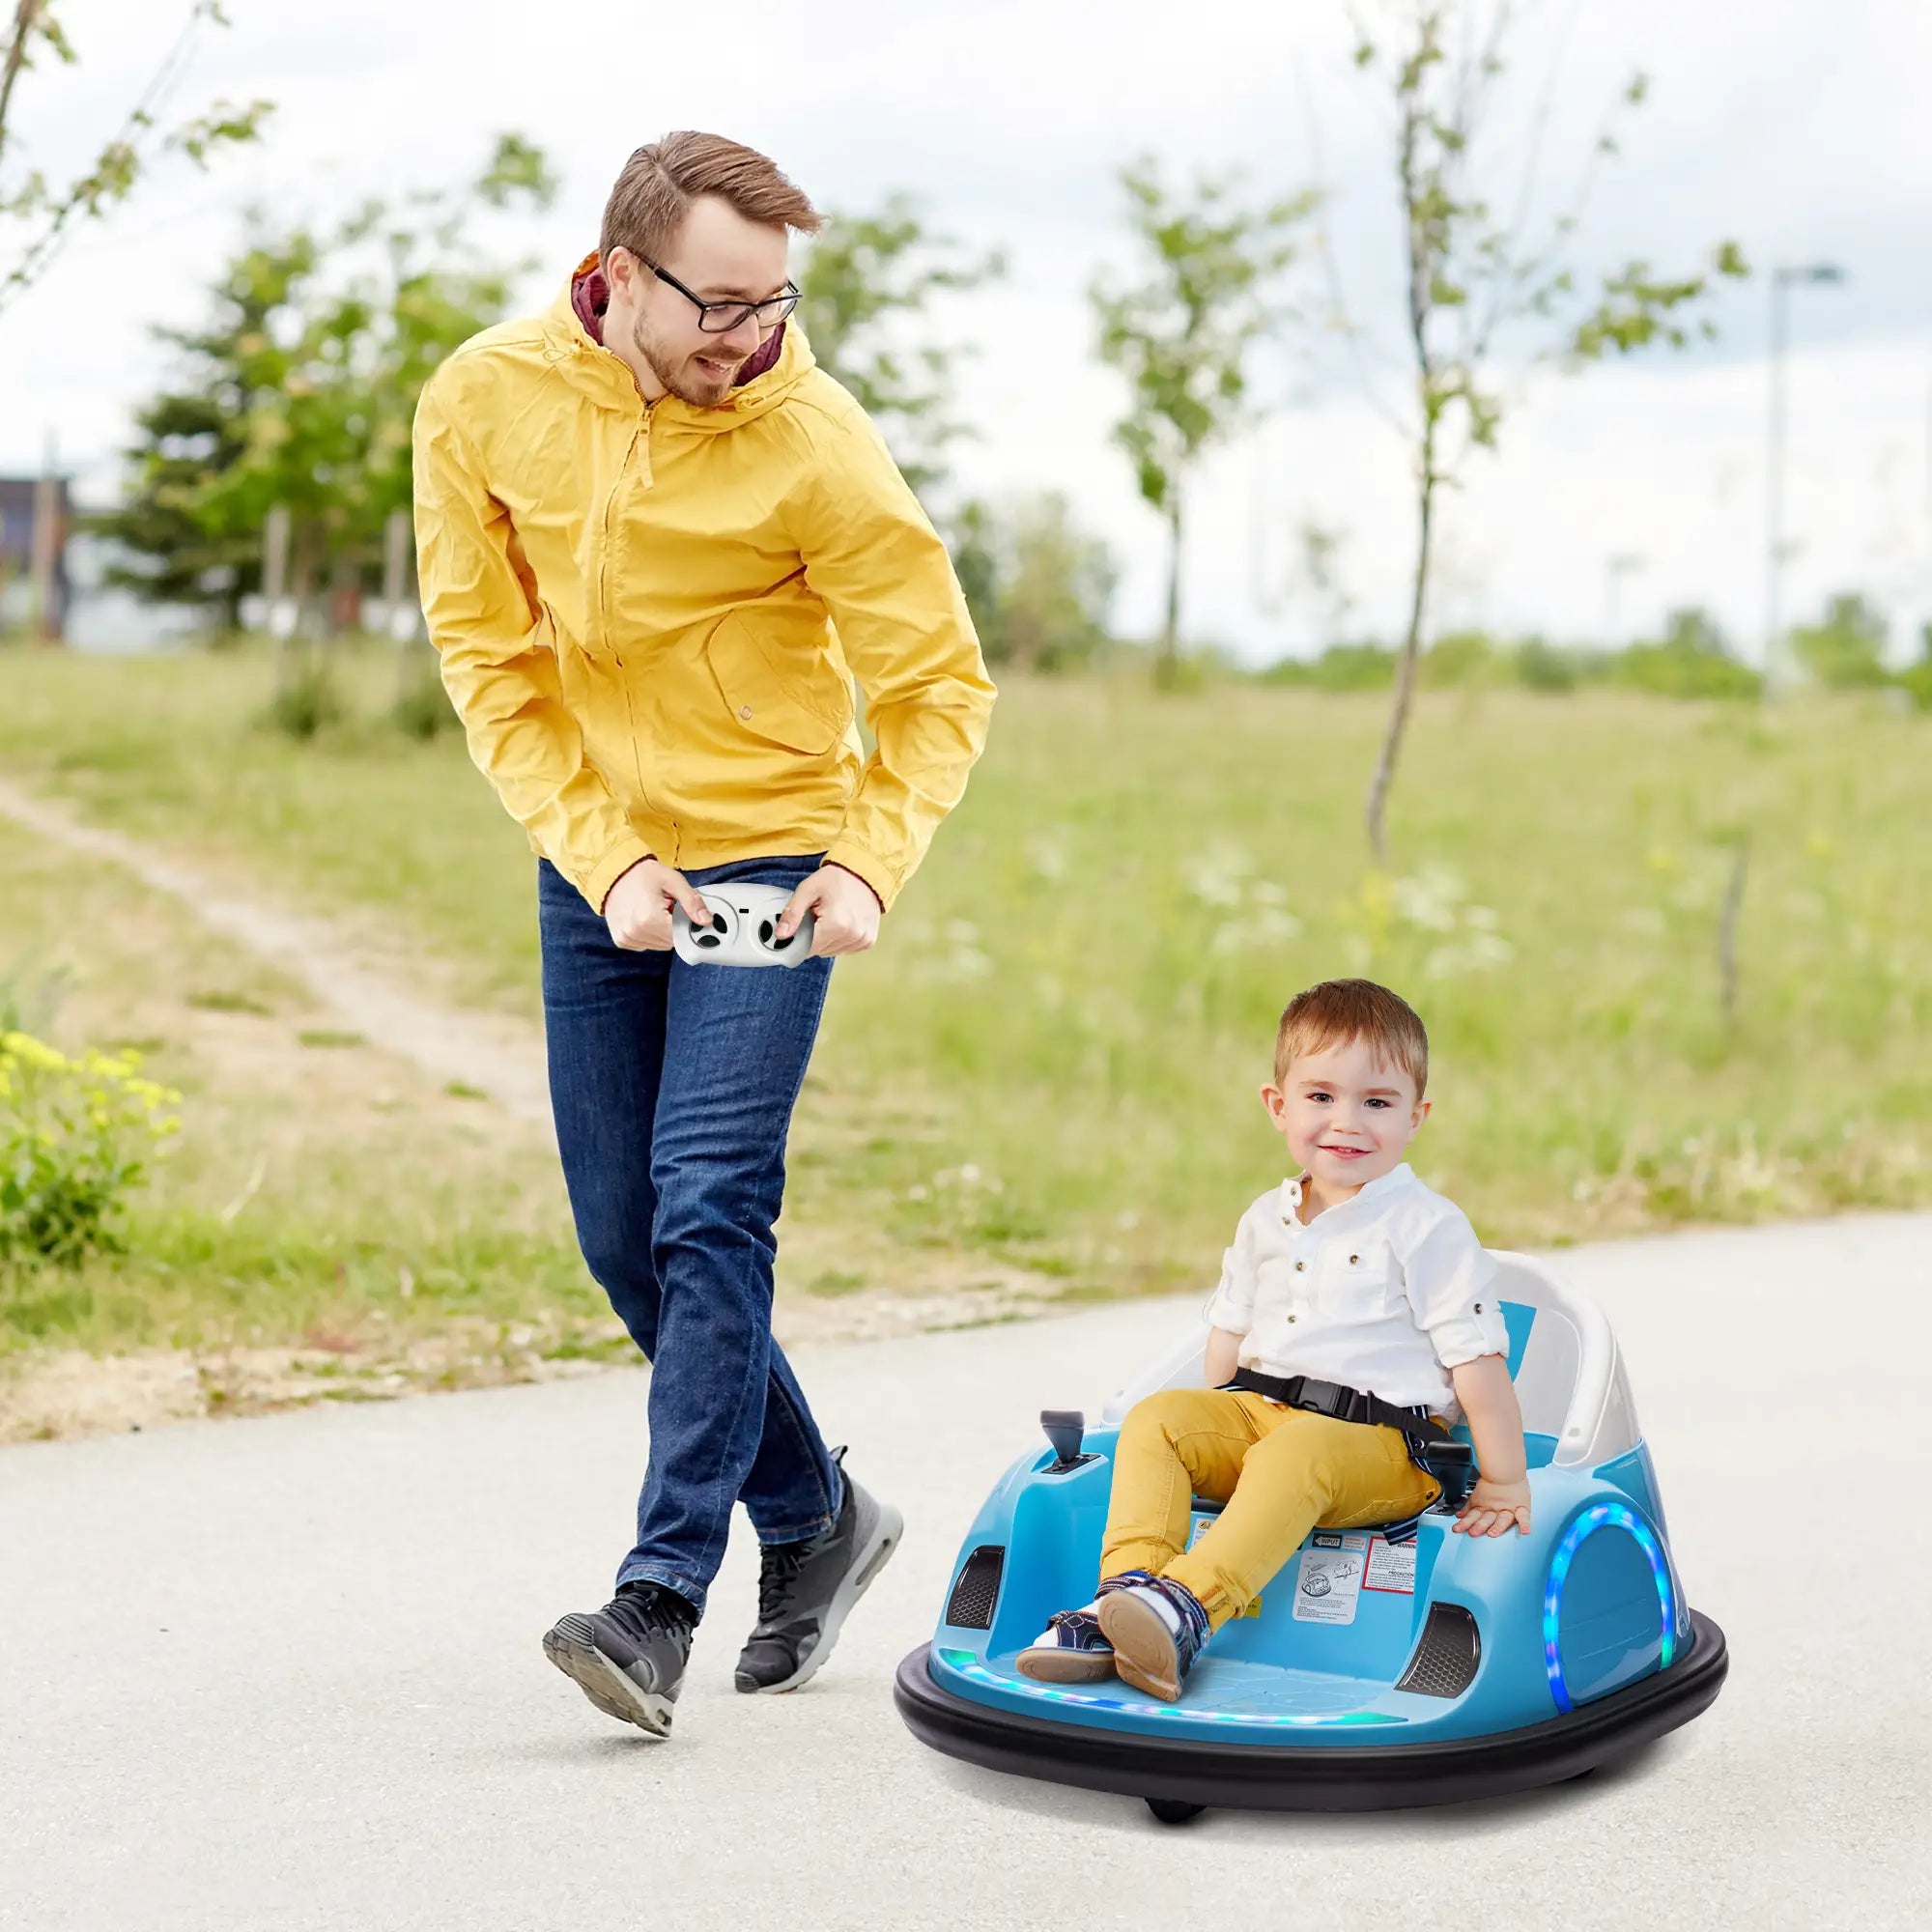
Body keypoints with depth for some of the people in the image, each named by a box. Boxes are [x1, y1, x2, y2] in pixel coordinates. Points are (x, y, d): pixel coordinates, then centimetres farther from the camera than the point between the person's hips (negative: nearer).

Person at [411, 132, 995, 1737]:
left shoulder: (814, 444, -16)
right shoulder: (485, 405, -8)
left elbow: (940, 684, -8)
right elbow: (491, 659, -2)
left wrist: (872, 863, -24)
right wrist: (604, 857, -13)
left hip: (768, 860, -4)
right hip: (592, 864, 4)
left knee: (711, 1208, -16)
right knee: (626, 1239, 7)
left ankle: (664, 1596, -15)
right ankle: (817, 1516, 26)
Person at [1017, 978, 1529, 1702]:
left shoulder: (1428, 1229, -6)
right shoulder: (1266, 1222, 15)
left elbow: (1477, 1358, -7)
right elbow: (1230, 1328, 25)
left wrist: (1505, 1483, -8)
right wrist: (1215, 1434, 17)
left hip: (1382, 1446, -7)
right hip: (1261, 1412, 7)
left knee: (1293, 1456, -36)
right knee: (1156, 1417, -16)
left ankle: (1192, 1603, -52)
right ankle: (1127, 1591, -30)